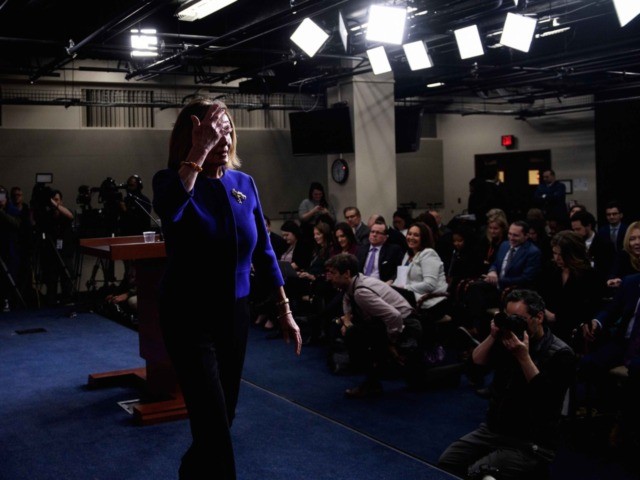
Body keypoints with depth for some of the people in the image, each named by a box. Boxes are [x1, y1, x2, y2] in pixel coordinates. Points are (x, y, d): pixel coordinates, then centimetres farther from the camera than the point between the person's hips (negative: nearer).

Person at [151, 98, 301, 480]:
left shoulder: (244, 183, 2)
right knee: (215, 426, -8)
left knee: (223, 417, 17)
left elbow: (263, 250, 7)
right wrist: (200, 150, -33)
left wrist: (285, 311, 7)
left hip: (235, 312, 5)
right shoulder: (171, 179, -11)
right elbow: (168, 209, -37)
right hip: (189, 317, -5)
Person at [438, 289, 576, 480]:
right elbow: (477, 362, 1)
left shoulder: (560, 354, -12)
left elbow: (547, 398, -22)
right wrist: (493, 336, -12)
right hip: (491, 430, 6)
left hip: (530, 444, -6)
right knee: (445, 464, -8)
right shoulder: (508, 338, 6)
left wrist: (523, 356, -25)